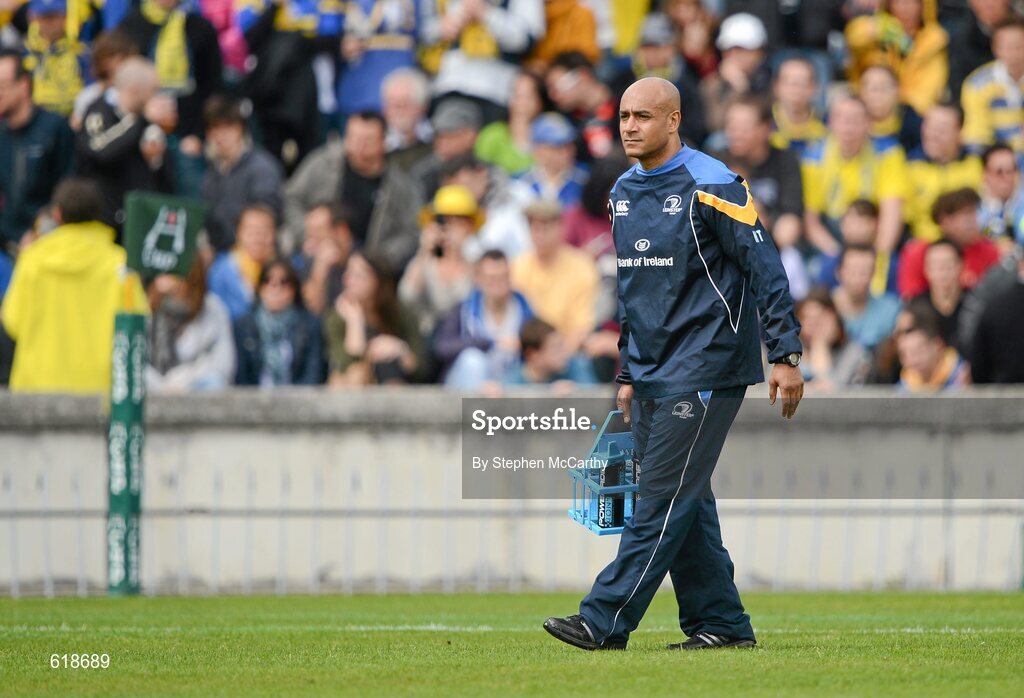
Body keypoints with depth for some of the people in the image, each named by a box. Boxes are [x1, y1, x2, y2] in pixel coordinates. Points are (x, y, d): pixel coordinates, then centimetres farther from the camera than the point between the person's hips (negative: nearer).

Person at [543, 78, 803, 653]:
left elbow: (765, 268, -10)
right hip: (653, 377, 8)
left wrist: (785, 354, -15)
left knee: (665, 498, -9)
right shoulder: (624, 193, 14)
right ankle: (721, 622, 12)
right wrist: (628, 374, 21)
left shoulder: (710, 186, -10)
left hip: (706, 369, -8)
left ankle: (606, 621, -14)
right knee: (683, 503, 7)